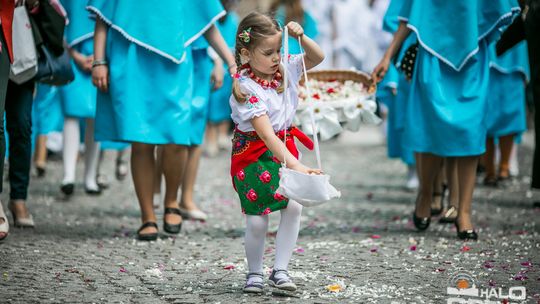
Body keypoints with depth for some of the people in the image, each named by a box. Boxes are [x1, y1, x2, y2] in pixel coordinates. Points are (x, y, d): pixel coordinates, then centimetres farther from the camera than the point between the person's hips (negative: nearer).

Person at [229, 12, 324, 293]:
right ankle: (254, 274, 20)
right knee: (256, 220, -4)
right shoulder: (245, 89, -23)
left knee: (294, 206, -11)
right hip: (253, 155, -5)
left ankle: (280, 270, 0)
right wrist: (295, 166, -38)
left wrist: (301, 37, -12)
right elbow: (267, 134, -30)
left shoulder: (285, 68, -3)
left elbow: (317, 57, 10)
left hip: (284, 149, 5)